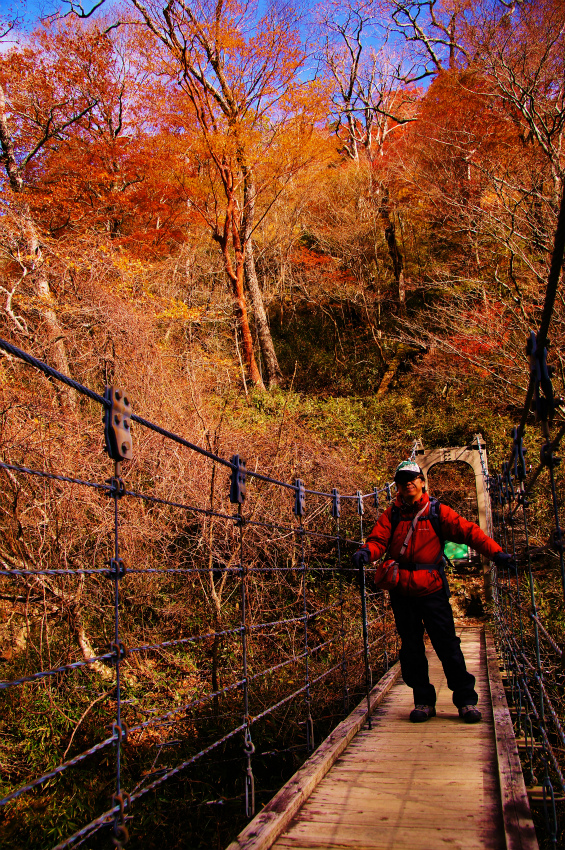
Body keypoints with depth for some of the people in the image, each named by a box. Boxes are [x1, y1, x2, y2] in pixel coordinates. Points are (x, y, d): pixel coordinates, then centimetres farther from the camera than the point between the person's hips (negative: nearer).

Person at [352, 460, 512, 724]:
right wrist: (366, 552, -26)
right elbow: (378, 539, -3)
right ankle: (423, 701, 19)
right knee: (411, 649, 8)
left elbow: (468, 531, -5)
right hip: (402, 593, 2)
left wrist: (495, 552, -16)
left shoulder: (438, 512, 2)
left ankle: (466, 700, 9)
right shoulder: (391, 514, 7)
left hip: (432, 590, -2)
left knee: (448, 646, -2)